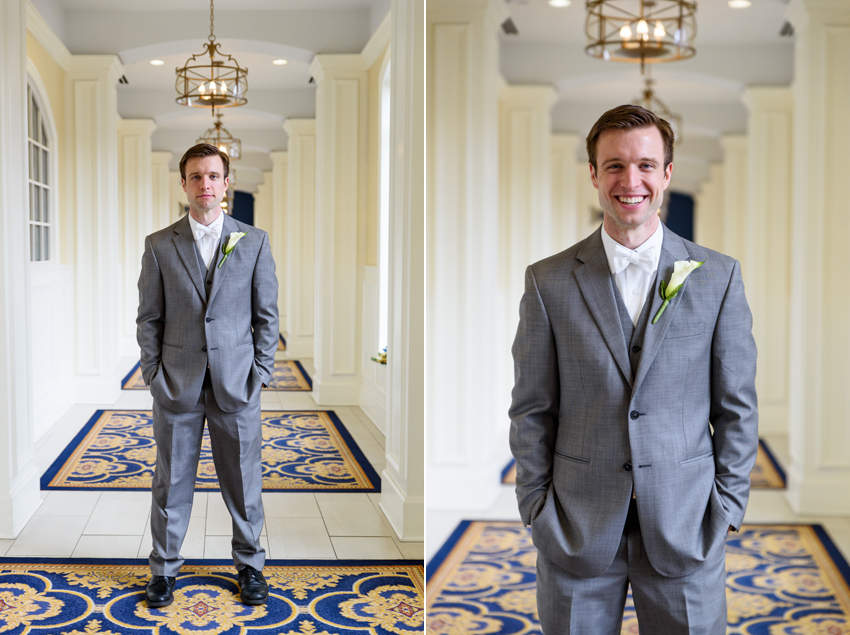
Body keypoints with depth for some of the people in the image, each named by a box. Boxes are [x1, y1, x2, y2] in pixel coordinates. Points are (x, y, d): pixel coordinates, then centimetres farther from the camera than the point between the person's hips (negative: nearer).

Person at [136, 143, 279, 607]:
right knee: (172, 481, 9)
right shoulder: (159, 245, 3)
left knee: (243, 480, 9)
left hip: (237, 383, 0)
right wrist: (154, 374, -1)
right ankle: (165, 567, 23)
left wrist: (261, 372, -1)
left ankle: (249, 564, 25)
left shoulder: (254, 241, 3)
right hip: (177, 385, 0)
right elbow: (148, 318, 5)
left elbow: (267, 313, 5)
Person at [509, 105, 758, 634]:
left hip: (687, 528, 0)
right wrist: (537, 508, -1)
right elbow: (531, 410, 3)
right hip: (576, 529, 0)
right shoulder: (548, 281, 0)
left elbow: (737, 405, 4)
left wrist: (727, 508, 0)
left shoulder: (719, 276, 1)